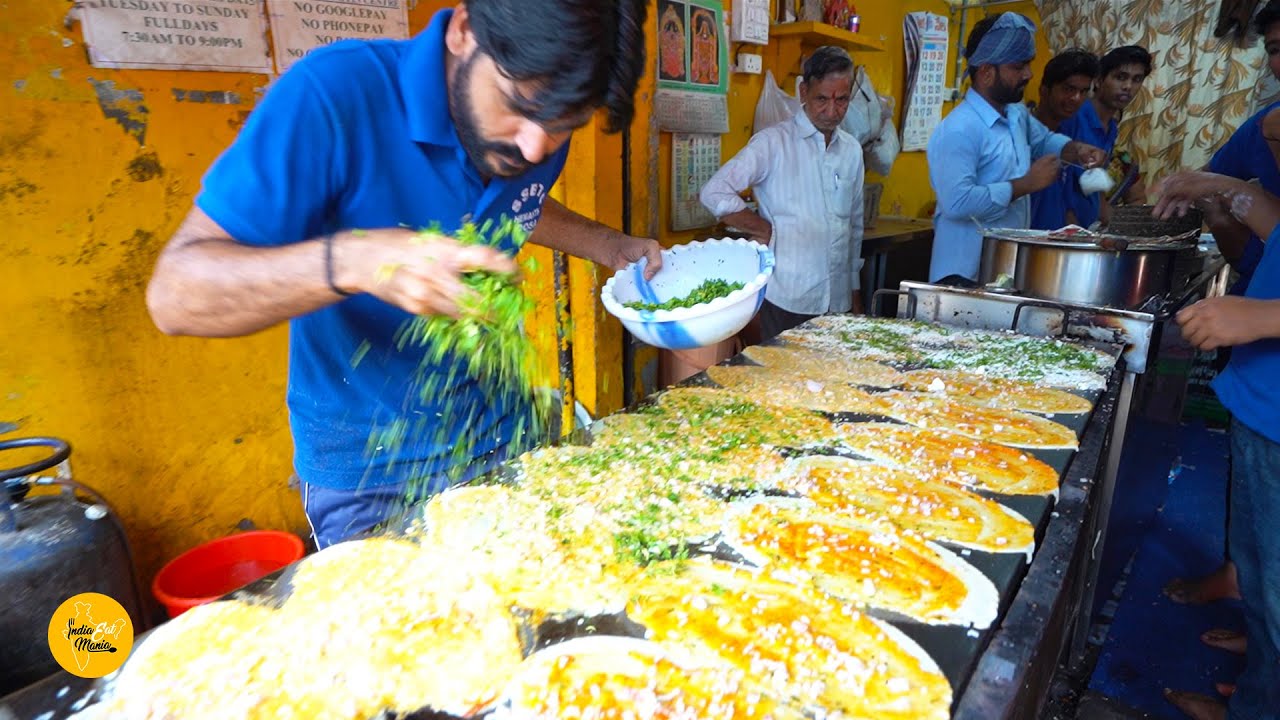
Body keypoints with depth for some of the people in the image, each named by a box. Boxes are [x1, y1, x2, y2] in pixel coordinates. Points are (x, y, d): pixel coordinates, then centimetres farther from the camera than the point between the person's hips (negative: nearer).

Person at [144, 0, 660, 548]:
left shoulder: (540, 127, -7)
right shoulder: (334, 94, -25)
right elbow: (172, 295, -25)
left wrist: (610, 247, 2)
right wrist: (353, 261, -42)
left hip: (504, 441, 5)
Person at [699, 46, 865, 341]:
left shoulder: (852, 150, 11)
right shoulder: (774, 142, -7)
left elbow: (854, 225, 18)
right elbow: (714, 193, -14)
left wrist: (855, 290, 18)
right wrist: (767, 232, -11)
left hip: (838, 302, 6)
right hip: (787, 302, -5)